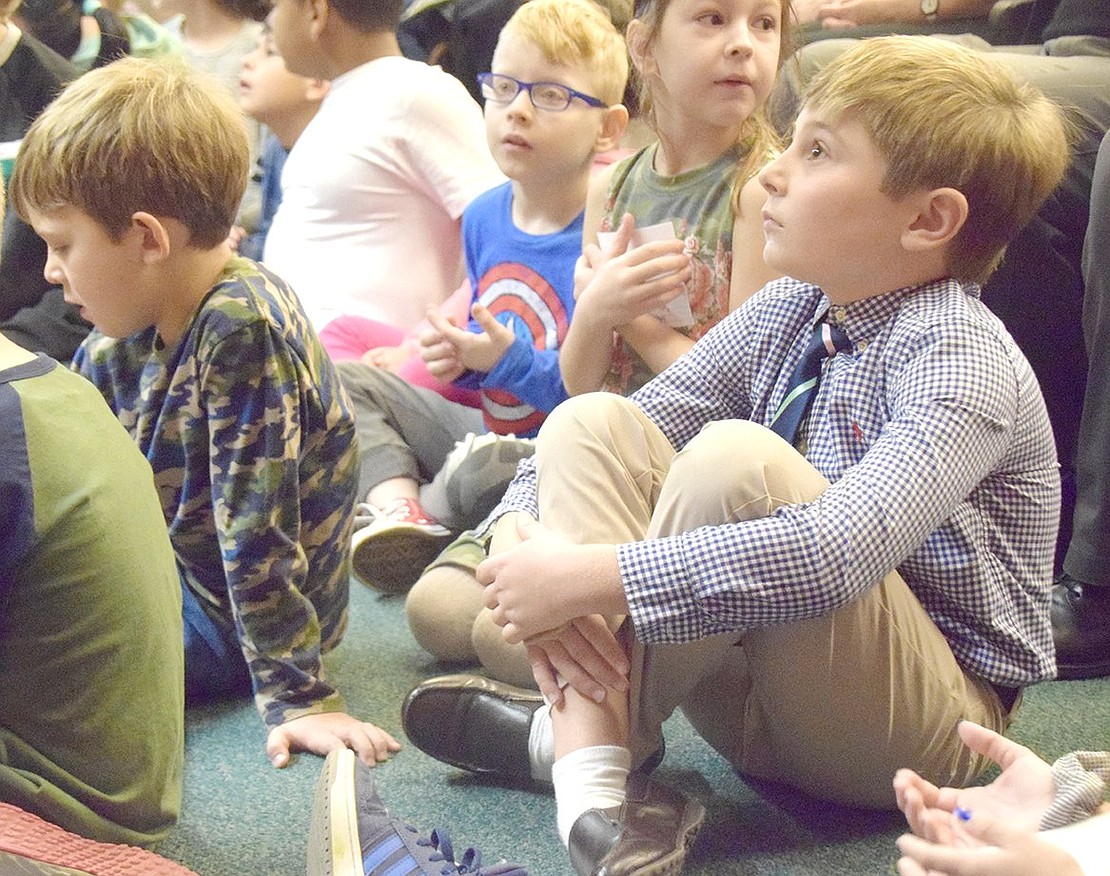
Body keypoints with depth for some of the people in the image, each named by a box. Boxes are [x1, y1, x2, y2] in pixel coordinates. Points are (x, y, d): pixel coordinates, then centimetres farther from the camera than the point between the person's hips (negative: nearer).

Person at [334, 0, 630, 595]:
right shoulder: (483, 217, 5)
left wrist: (510, 360, -25)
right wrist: (462, 354, -2)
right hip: (491, 431, 9)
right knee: (345, 381, 5)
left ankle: (421, 511, -12)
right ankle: (397, 509, -18)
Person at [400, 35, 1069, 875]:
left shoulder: (962, 359, -21)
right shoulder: (789, 312, 2)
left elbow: (838, 550, -37)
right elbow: (615, 438, 0)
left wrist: (592, 576, -36)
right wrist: (525, 538, -21)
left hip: (928, 726, -7)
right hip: (771, 695, 7)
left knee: (735, 460, -32)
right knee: (589, 420, -9)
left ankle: (569, 730, -14)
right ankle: (591, 780, -23)